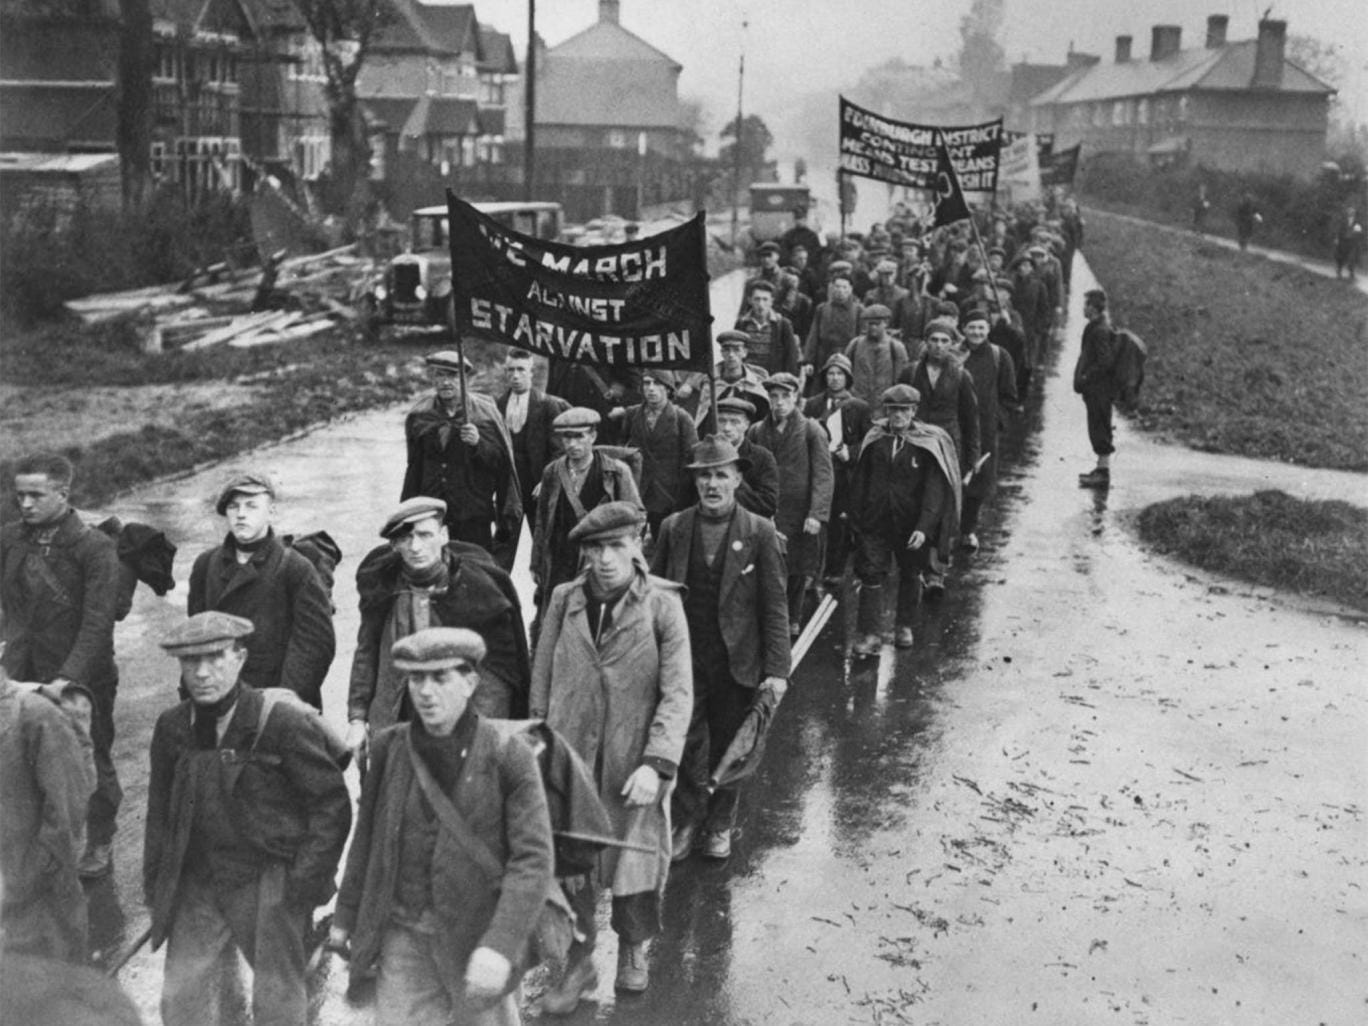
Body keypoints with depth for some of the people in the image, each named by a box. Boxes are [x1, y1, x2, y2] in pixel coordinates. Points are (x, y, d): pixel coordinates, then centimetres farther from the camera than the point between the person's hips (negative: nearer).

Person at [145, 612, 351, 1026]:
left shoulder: (282, 722, -15)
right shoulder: (172, 727, 1)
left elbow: (332, 803, -11)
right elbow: (160, 812, 13)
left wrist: (305, 883, -14)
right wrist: (155, 884, 9)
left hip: (270, 885, -4)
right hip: (197, 883, 5)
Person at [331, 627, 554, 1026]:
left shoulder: (508, 755, -12)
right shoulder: (389, 748, 1)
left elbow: (534, 859, -15)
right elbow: (367, 838, 12)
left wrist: (500, 946, -23)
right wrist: (346, 916, 15)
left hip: (475, 935, -3)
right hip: (402, 934, 3)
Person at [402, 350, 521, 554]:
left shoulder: (484, 412, -1)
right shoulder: (419, 416, 7)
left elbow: (501, 461, -1)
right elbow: (415, 467, 14)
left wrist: (478, 443, -19)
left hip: (474, 516, -2)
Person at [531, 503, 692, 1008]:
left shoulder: (662, 604, -7)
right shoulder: (564, 601, 1)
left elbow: (678, 692, -11)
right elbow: (542, 682, 9)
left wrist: (657, 763, -18)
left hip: (635, 765, -2)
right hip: (570, 759, 2)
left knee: (637, 863, 10)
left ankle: (633, 948, 38)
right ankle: (578, 963, 26)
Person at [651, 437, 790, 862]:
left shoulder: (760, 533, -4)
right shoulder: (673, 528, 1)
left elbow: (775, 606, -3)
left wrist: (777, 669, -8)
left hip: (737, 662, -1)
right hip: (683, 658, 1)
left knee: (727, 747, 12)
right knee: (686, 746, 3)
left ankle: (719, 826, 32)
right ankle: (684, 824, 22)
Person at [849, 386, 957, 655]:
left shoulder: (928, 444, -9)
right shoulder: (874, 440, 1)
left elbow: (934, 489, -13)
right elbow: (861, 479, 7)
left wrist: (924, 527, -21)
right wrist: (855, 516, 5)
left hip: (911, 524, -1)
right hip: (875, 522, 1)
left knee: (910, 574, 15)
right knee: (871, 574, -6)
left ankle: (904, 626, 34)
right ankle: (870, 635, -3)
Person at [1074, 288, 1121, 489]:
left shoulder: (1100, 331, -20)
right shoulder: (1100, 326, 11)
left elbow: (1106, 362, -25)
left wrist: (1085, 378, -18)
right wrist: (1082, 378, 11)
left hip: (1099, 389, -10)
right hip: (1098, 388, 10)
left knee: (1100, 431, -4)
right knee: (1100, 430, 17)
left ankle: (1103, 474, 1)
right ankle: (1102, 468, 26)